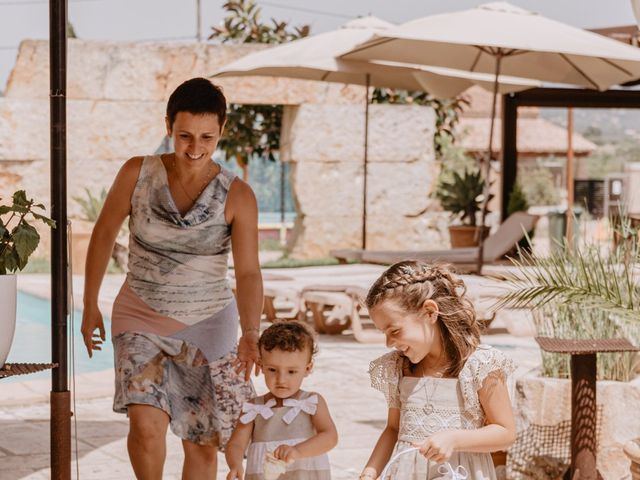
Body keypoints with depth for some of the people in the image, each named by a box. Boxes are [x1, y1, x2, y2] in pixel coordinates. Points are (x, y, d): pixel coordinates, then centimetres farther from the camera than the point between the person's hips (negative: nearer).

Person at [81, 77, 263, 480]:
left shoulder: (237, 196, -13)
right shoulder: (137, 174, -9)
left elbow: (248, 272, -20)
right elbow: (104, 233, 4)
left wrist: (251, 334, -36)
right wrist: (90, 306, 7)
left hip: (208, 325, 0)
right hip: (141, 317, 0)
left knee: (203, 444, 6)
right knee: (147, 423, -21)